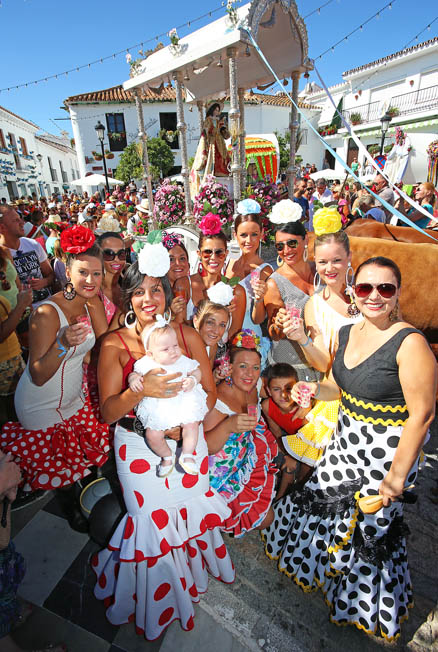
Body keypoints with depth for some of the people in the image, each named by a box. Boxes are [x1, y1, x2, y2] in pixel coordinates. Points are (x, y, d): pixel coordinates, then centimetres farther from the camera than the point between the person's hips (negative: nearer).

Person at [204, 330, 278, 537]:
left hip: (248, 458, 7)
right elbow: (206, 447, -32)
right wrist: (228, 426, -48)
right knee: (265, 518, -2)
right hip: (225, 473, -7)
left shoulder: (253, 387, -8)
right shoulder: (219, 401, -30)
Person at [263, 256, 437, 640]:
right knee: (322, 501, 22)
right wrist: (315, 389, -7)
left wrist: (398, 475, -16)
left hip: (387, 452, -6)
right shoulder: (348, 333, 0)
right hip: (346, 442, 7)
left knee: (369, 527, 12)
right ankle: (325, 568, 56)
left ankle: (368, 609, 46)